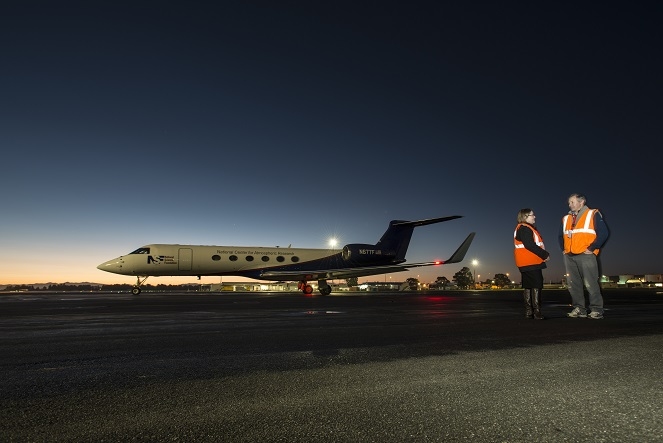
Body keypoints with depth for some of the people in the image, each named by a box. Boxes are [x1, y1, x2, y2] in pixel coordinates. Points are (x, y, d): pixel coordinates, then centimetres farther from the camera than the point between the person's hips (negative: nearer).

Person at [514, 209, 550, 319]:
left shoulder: (524, 228, 22)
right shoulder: (525, 229, -11)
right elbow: (530, 246, -20)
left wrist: (543, 253, 7)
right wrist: (545, 255, -12)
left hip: (526, 264, 10)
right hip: (531, 263, -10)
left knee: (528, 286, 10)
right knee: (536, 285, -9)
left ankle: (528, 312, 13)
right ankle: (536, 311, -10)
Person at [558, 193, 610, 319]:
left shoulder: (593, 214, 0)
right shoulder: (566, 219, 17)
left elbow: (604, 232, -8)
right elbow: (560, 236, 28)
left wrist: (591, 248, -11)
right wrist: (563, 249, 14)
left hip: (585, 255, -6)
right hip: (569, 257, 6)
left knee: (590, 283, -6)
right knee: (573, 284, 6)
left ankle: (596, 310, 3)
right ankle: (579, 309, 14)